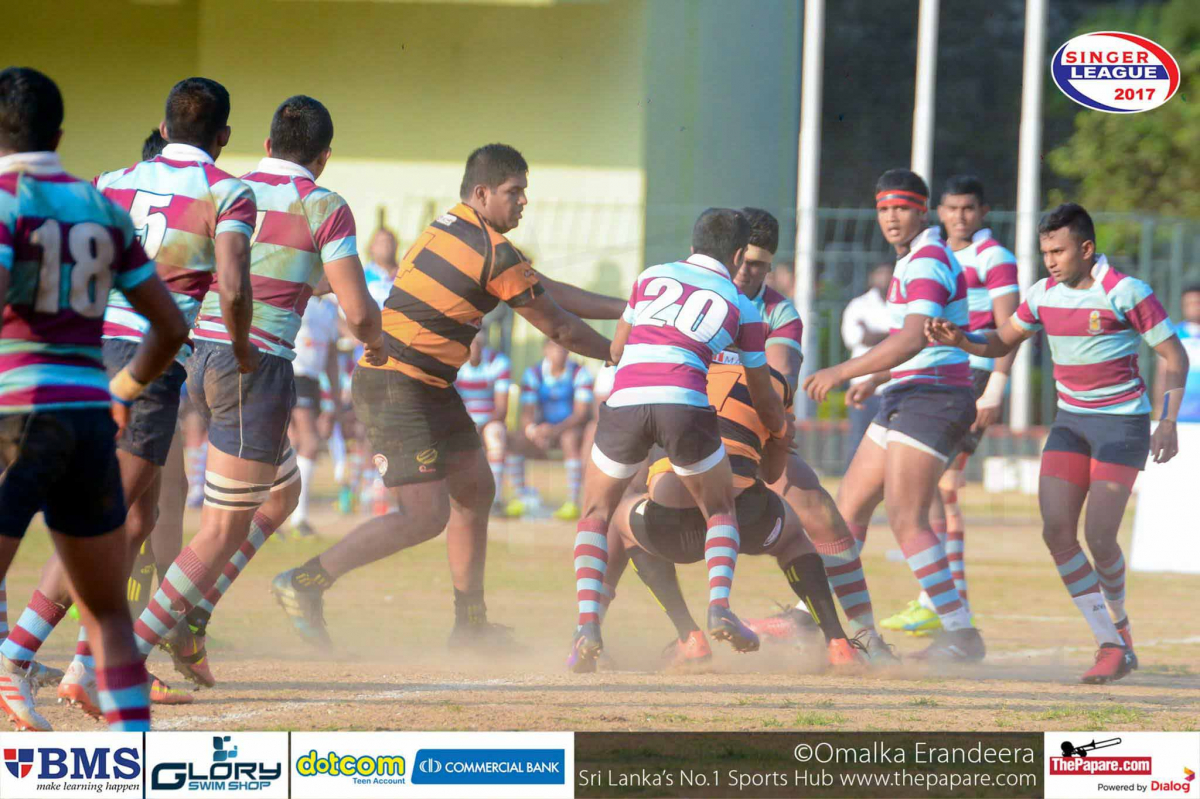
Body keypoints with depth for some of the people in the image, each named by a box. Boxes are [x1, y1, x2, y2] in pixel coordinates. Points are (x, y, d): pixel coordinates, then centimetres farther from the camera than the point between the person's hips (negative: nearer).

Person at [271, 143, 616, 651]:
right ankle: (303, 584, -8)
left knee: (475, 492, 16)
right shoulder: (495, 252, -16)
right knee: (426, 515, -14)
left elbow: (548, 293, 21)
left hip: (430, 387, 11)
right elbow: (558, 327, -6)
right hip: (397, 387, -11)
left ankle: (470, 627, 23)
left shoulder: (452, 227, 12)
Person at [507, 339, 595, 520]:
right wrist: (533, 430, -36)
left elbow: (581, 413, -20)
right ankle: (519, 499, -19)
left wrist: (556, 429, -37)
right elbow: (526, 414, -11)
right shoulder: (533, 374, -5)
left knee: (569, 439, -38)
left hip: (575, 428, -3)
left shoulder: (580, 373, -12)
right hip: (544, 428, 3)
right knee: (514, 440, -25)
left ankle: (572, 503, -37)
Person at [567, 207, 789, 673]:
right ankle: (719, 607, -1)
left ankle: (587, 626, 0)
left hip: (624, 401, 1)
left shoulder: (652, 277, 23)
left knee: (596, 513, 20)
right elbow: (764, 399, 29)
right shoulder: (741, 307, 20)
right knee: (719, 509, 23)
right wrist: (781, 430, 50)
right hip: (685, 403, -1)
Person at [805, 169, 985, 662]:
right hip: (907, 399, 10)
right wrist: (877, 380, 35)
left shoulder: (927, 261, -15)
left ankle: (962, 635, -17)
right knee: (850, 507, 14)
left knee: (906, 520, -17)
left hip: (932, 398, -10)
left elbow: (914, 339, -27)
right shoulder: (913, 260, 17)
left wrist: (843, 372, -26)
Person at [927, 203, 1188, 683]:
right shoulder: (1045, 294, 4)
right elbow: (1002, 343, 17)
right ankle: (1113, 644, 0)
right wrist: (959, 339, -3)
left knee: (1099, 536, -14)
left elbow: (1175, 356, -10)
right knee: (1056, 530, -9)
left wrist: (1168, 422, -19)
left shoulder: (1124, 292, -14)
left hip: (1123, 422, -6)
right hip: (1070, 422, 6)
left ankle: (1120, 635, 14)